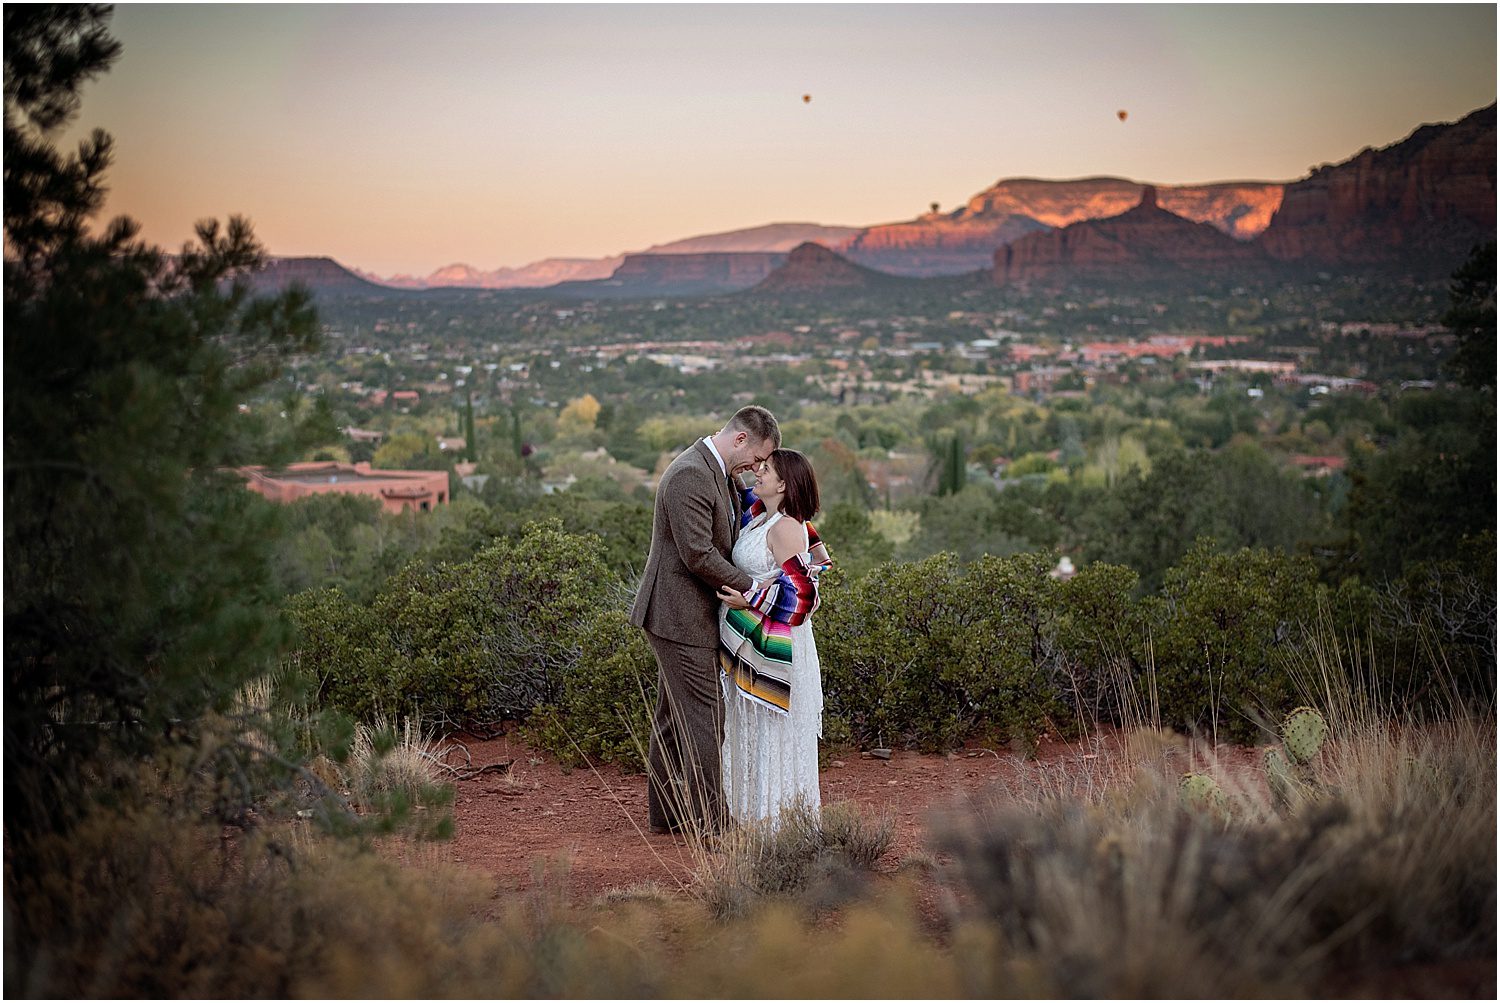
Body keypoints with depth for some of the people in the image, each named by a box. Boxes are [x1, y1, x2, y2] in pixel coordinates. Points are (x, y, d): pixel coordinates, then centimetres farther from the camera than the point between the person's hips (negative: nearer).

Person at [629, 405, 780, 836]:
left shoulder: (720, 474, 12)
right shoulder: (689, 476, -21)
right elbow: (697, 554, -24)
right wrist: (750, 586, -15)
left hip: (687, 617, 11)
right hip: (680, 618, -11)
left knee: (674, 718, 17)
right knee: (703, 718, -7)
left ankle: (667, 812, 26)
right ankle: (710, 824, -2)